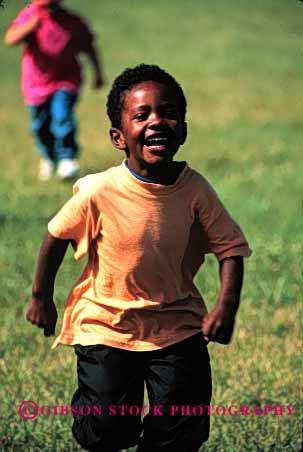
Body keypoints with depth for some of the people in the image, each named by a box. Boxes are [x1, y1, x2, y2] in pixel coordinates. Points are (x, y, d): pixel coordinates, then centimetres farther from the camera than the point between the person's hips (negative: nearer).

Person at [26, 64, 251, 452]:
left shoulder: (194, 190, -12)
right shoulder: (99, 192, -18)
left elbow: (230, 249, -4)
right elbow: (57, 237, -2)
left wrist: (226, 306, -18)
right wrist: (41, 298, 7)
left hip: (176, 327, 2)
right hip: (107, 327, -2)